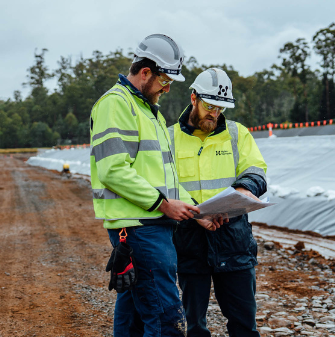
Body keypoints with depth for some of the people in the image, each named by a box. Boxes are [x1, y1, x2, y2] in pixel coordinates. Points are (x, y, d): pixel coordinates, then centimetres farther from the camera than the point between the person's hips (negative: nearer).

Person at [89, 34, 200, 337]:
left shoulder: (149, 110, 24)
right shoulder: (115, 103, -9)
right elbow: (114, 170, -19)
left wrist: (192, 208, 12)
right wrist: (163, 203, -16)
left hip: (156, 224, 10)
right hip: (138, 226, -10)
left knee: (133, 310, 14)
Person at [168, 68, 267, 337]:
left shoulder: (237, 133, 11)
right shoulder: (170, 138, 6)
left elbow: (256, 170, 2)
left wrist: (244, 187, -22)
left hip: (233, 236, 1)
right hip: (189, 239, 0)